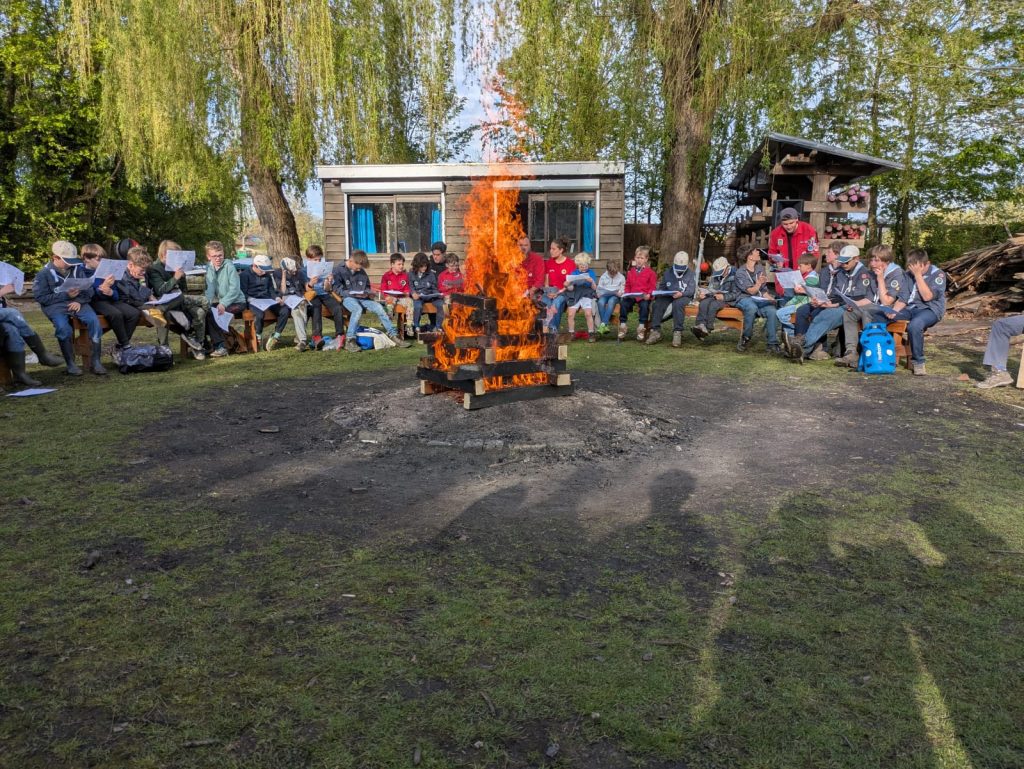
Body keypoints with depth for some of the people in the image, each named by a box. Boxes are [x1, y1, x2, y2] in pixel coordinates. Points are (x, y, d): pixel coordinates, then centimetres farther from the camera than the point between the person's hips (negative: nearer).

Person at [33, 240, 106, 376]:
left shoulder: (77, 269, 12)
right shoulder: (44, 274, 3)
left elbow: (88, 290, 8)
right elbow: (41, 297, -4)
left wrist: (79, 301, -13)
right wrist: (66, 295, -12)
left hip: (77, 302, 3)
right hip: (55, 306, -2)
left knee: (94, 320, -26)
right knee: (63, 327, -33)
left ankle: (95, 361, -22)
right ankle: (70, 363, -19)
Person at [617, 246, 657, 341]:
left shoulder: (650, 272, 5)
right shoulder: (631, 271, 16)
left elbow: (653, 287, 4)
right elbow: (627, 285, 21)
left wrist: (648, 294, -14)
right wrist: (626, 293, 1)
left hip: (644, 297, -3)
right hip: (631, 296, 3)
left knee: (644, 305, -34)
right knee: (623, 303, -25)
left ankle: (641, 328, -22)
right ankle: (622, 326, -14)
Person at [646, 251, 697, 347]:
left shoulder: (691, 274, 7)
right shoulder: (668, 273, 19)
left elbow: (691, 290, -6)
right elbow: (661, 287, 18)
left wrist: (681, 293, -27)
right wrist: (657, 294, -6)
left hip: (684, 296, -3)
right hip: (668, 296, 3)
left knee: (677, 304, -39)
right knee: (657, 303, -29)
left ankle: (677, 333, -42)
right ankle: (655, 331, -30)